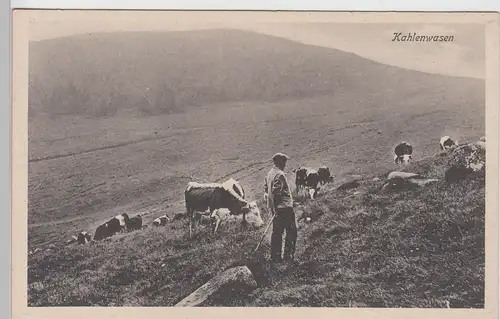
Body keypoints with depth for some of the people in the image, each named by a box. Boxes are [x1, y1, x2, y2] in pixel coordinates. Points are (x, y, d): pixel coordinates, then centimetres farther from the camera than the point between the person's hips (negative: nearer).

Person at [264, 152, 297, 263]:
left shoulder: (270, 173, 12)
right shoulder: (280, 175, -17)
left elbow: (266, 188, 18)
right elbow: (275, 192, -23)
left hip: (275, 208, 9)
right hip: (284, 207, -9)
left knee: (277, 232, 12)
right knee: (292, 231, 0)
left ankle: (275, 257, 15)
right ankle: (288, 255, 1)